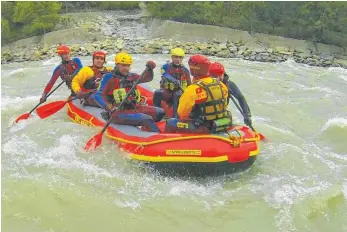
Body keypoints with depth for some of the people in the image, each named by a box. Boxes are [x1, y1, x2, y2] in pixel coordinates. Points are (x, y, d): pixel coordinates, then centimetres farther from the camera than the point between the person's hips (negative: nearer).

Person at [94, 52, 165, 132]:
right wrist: (109, 107, -27)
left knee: (160, 112, 4)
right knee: (147, 119, -26)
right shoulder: (109, 77, -4)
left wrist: (149, 69, 0)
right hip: (119, 112, -8)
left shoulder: (131, 76, 15)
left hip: (135, 108, 8)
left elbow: (146, 78, 22)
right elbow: (99, 95, -9)